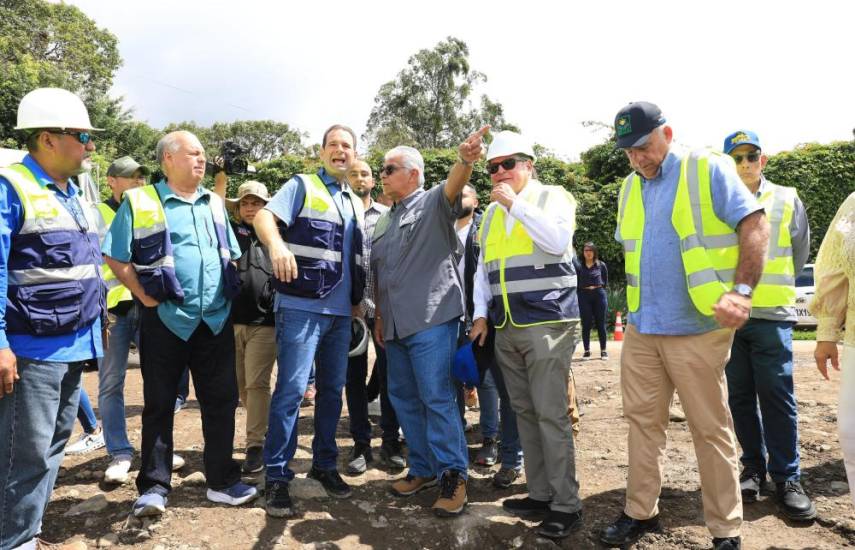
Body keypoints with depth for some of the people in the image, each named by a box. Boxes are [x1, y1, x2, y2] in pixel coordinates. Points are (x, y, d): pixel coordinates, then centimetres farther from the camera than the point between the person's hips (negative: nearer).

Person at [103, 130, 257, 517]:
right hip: (166, 319, -4)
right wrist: (144, 296, -9)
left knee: (221, 400, 8)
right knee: (159, 404, 6)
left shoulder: (214, 203, 14)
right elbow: (115, 258, -3)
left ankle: (222, 481, 20)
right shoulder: (140, 202, -1)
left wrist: (226, 293, 9)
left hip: (216, 319, 5)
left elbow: (230, 254, 20)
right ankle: (154, 486, 19)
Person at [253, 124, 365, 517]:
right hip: (302, 306, -6)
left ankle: (324, 463, 26)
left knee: (333, 389, 12)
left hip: (341, 311, 7)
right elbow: (263, 216, -15)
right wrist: (277, 245, -36)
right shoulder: (302, 186, 1)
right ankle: (277, 477, 3)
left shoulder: (356, 203, 19)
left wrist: (358, 301, 16)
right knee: (292, 389, -7)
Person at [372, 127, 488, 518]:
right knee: (403, 398, 12)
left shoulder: (433, 203, -1)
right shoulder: (383, 222, 20)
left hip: (431, 319, -8)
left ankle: (453, 476, 3)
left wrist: (465, 161, -46)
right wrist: (380, 317, 20)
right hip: (395, 324, 8)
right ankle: (423, 468, 25)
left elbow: (454, 185, -24)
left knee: (436, 397, -8)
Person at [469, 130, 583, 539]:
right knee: (525, 414, 10)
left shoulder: (553, 196, 1)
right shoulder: (490, 213, 17)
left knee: (551, 415, -7)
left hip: (547, 322, -6)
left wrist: (515, 203, -16)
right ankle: (540, 495, 21)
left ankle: (566, 506, 3)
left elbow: (558, 241, -18)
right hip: (506, 329, 6)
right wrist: (481, 315, 10)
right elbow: (483, 269, 20)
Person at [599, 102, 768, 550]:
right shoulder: (630, 188, 13)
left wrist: (742, 290, -22)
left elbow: (755, 226, -11)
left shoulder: (709, 169, -5)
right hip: (641, 329, 6)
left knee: (710, 429, 4)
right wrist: (637, 301, 14)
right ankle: (640, 512, 24)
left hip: (697, 328, -6)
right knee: (642, 421, 11)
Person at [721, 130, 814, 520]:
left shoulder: (787, 200, 6)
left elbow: (800, 252, 17)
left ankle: (786, 478, 9)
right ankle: (754, 467, 20)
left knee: (776, 395, -2)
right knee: (740, 396, 7)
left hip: (772, 315, -1)